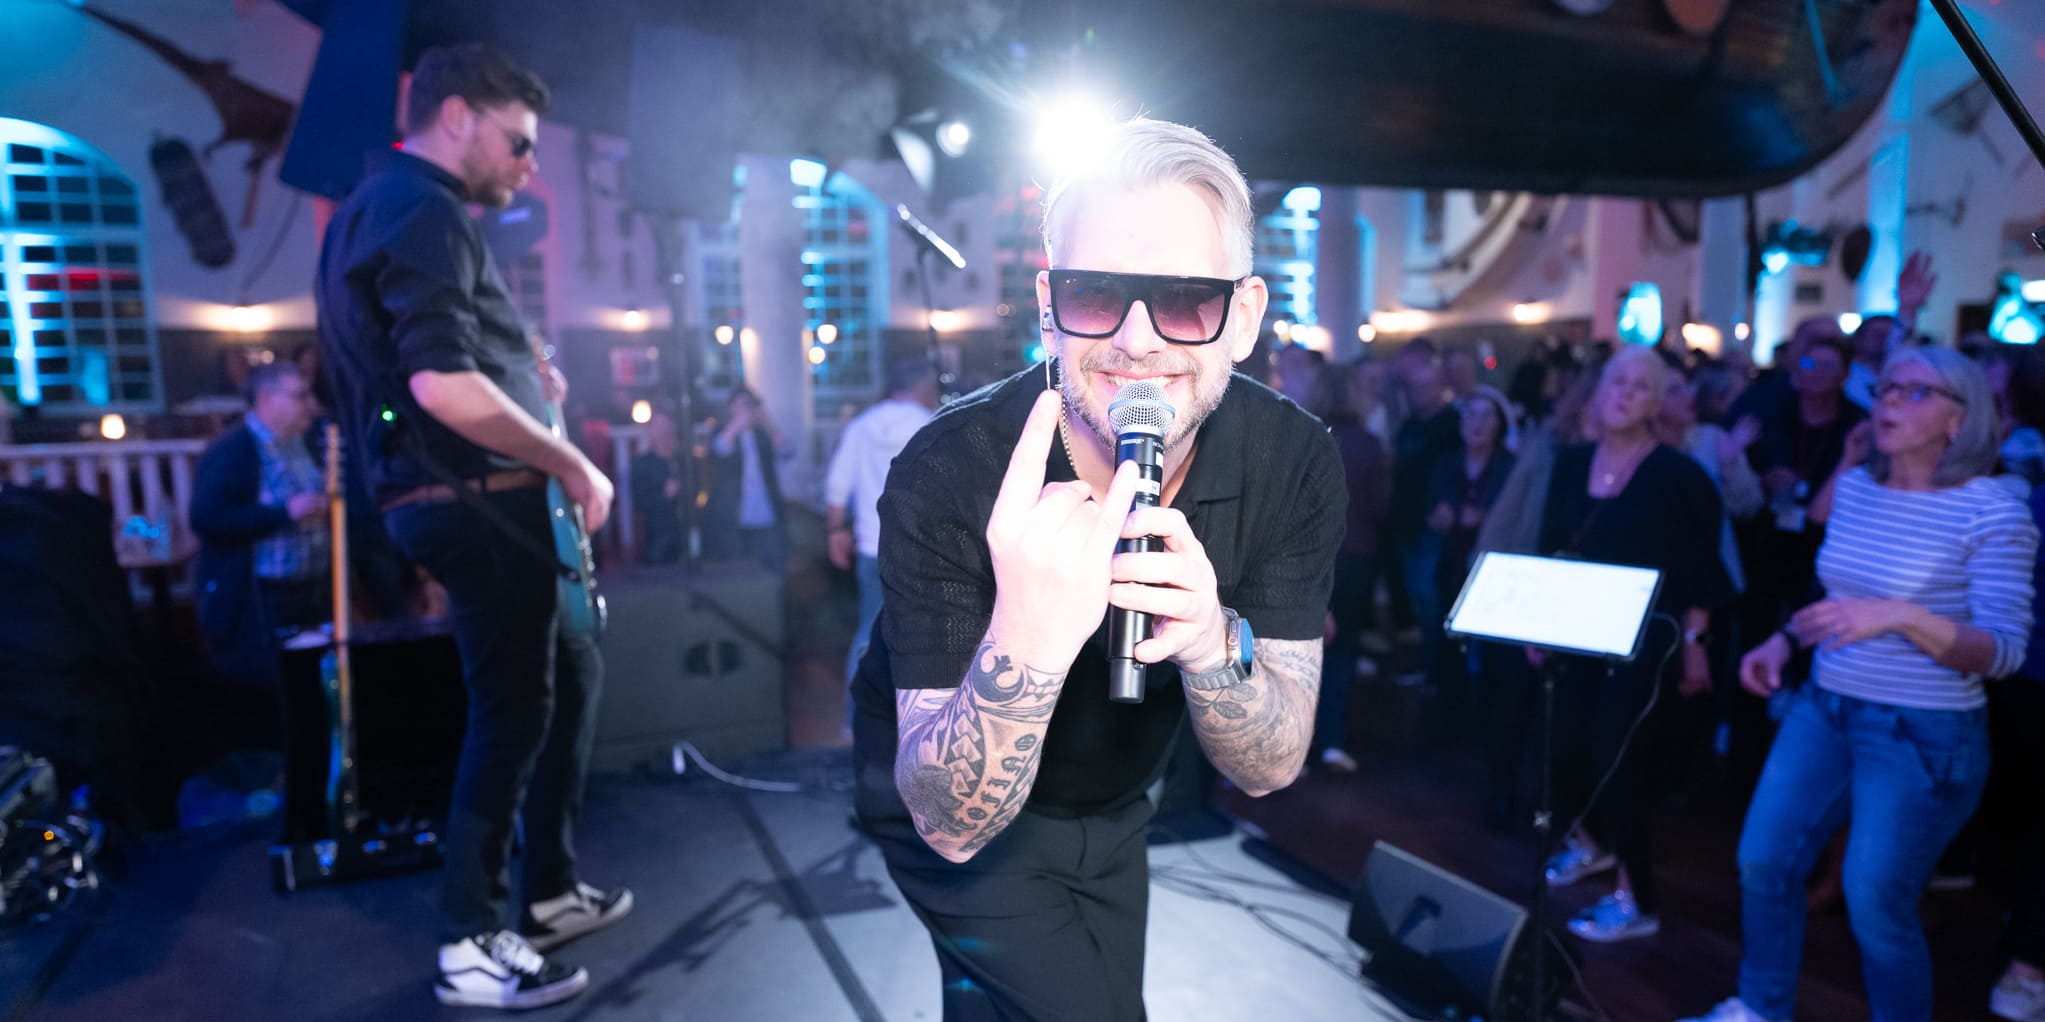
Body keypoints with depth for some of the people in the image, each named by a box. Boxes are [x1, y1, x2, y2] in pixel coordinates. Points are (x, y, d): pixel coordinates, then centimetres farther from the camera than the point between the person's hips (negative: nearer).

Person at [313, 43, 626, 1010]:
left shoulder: (382, 203, 20)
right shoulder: (423, 209, -14)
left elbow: (419, 370, 26)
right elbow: (444, 387, -27)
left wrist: (521, 375, 17)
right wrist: (575, 464, -17)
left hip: (468, 501, 11)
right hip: (477, 501, -11)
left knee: (573, 671, 18)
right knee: (513, 709, -2)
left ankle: (549, 893, 29)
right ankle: (472, 947, 12)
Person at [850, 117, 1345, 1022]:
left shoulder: (1295, 463, -21)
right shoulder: (948, 473, -31)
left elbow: (1269, 768, -18)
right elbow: (949, 820, -31)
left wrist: (1214, 641, -39)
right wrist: (1026, 646, -49)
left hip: (1111, 810, 4)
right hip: (948, 803, -4)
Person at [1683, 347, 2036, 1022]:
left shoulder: (1994, 514, -14)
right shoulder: (1853, 487, 3)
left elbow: (2004, 652, -19)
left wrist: (1901, 617, -33)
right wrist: (1786, 640, 5)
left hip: (1923, 734, -6)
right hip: (1823, 708, 6)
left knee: (1875, 904, 0)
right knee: (1762, 863, 10)